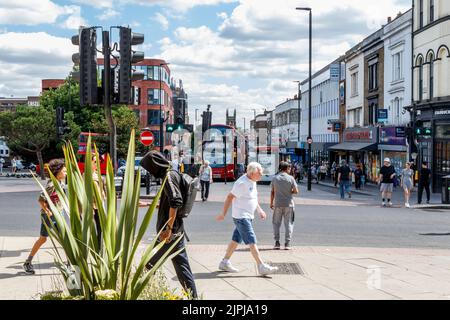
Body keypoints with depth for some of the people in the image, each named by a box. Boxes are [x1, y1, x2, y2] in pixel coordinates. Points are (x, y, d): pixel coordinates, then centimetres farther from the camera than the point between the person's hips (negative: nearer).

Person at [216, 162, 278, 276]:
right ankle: (262, 267, -11)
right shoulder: (242, 183, -21)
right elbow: (230, 197, -17)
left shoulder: (252, 181, 8)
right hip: (241, 216, -10)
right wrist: (223, 214, -13)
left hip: (247, 216, 10)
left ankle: (224, 262, 23)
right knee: (252, 241, -10)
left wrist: (259, 210, 19)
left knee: (236, 240, 14)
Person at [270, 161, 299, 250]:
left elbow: (272, 192, 3)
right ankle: (287, 243, 3)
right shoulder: (290, 178, -5)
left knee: (276, 223, 10)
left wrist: (271, 203, 11)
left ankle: (277, 242, 6)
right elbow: (296, 191, -7)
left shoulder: (275, 178, 1)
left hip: (278, 204, 1)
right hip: (289, 204, -1)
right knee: (288, 223, 6)